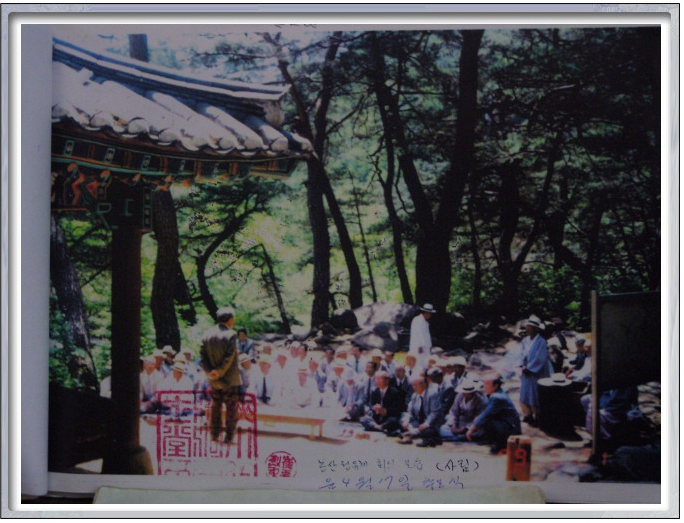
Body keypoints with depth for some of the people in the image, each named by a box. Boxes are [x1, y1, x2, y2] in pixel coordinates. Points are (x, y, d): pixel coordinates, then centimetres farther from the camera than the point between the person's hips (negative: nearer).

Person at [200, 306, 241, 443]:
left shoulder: (207, 334, 3)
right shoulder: (231, 335, -15)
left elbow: (202, 355, -1)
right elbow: (229, 358, -19)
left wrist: (209, 371, -7)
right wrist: (220, 372, -13)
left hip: (213, 380, 5)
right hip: (230, 379, -5)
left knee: (215, 407, 16)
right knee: (231, 409, 4)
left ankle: (214, 434, 19)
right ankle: (229, 436, 4)